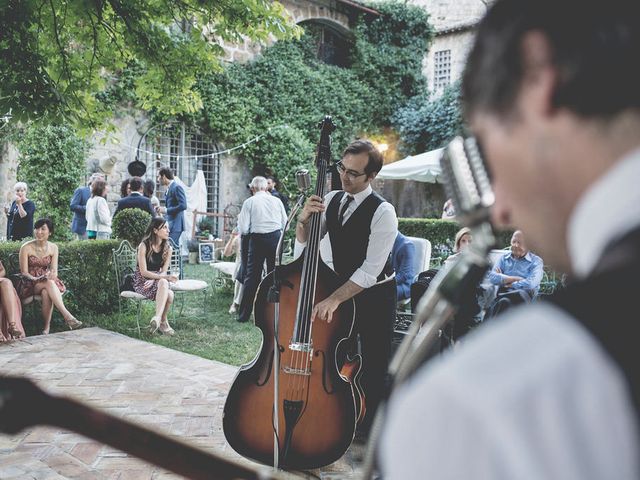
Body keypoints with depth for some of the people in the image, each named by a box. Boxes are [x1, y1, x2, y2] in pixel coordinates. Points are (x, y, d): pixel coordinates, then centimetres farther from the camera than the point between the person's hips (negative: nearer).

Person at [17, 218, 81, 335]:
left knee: (46, 292, -35)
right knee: (49, 283, -35)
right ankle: (67, 316, -46)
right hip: (30, 285, -2)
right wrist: (36, 279, -26)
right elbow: (24, 273, -6)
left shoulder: (53, 248, 5)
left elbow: (54, 271, -1)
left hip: (47, 282, 3)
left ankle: (47, 327, -32)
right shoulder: (26, 248, -5)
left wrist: (52, 274, -25)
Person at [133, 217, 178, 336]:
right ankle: (163, 321, -24)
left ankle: (158, 318, -25)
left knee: (167, 291, -32)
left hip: (157, 280, 5)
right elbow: (144, 272, -18)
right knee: (168, 292, -32)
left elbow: (163, 271, -1)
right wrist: (166, 277, -26)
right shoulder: (144, 246, -14)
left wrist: (153, 280, -23)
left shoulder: (168, 249, 1)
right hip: (141, 281, -5)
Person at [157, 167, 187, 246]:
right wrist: (162, 209, 6)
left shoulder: (177, 187, -11)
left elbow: (183, 206, -20)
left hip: (175, 224, -9)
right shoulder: (168, 189, 16)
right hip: (170, 224, 9)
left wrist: (166, 210, -17)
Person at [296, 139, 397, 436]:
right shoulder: (332, 200, -1)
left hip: (375, 294, -6)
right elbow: (305, 243, 2)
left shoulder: (382, 212, -22)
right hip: (343, 286, 6)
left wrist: (334, 299, -33)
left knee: (373, 362, 5)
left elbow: (371, 270, -27)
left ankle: (369, 426, 24)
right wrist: (304, 219, -19)